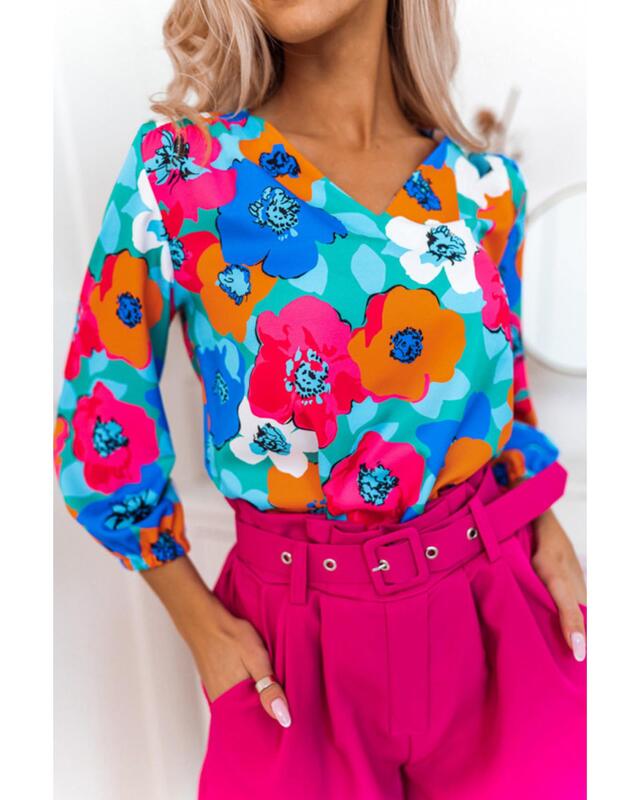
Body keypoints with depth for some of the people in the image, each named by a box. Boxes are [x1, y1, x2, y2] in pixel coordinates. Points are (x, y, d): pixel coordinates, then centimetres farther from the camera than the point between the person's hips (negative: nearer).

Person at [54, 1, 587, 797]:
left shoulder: (485, 185, -2)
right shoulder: (178, 165, -10)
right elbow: (103, 401, -4)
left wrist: (549, 536, -1)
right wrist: (197, 620, -4)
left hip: (498, 607, 3)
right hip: (294, 641, -2)